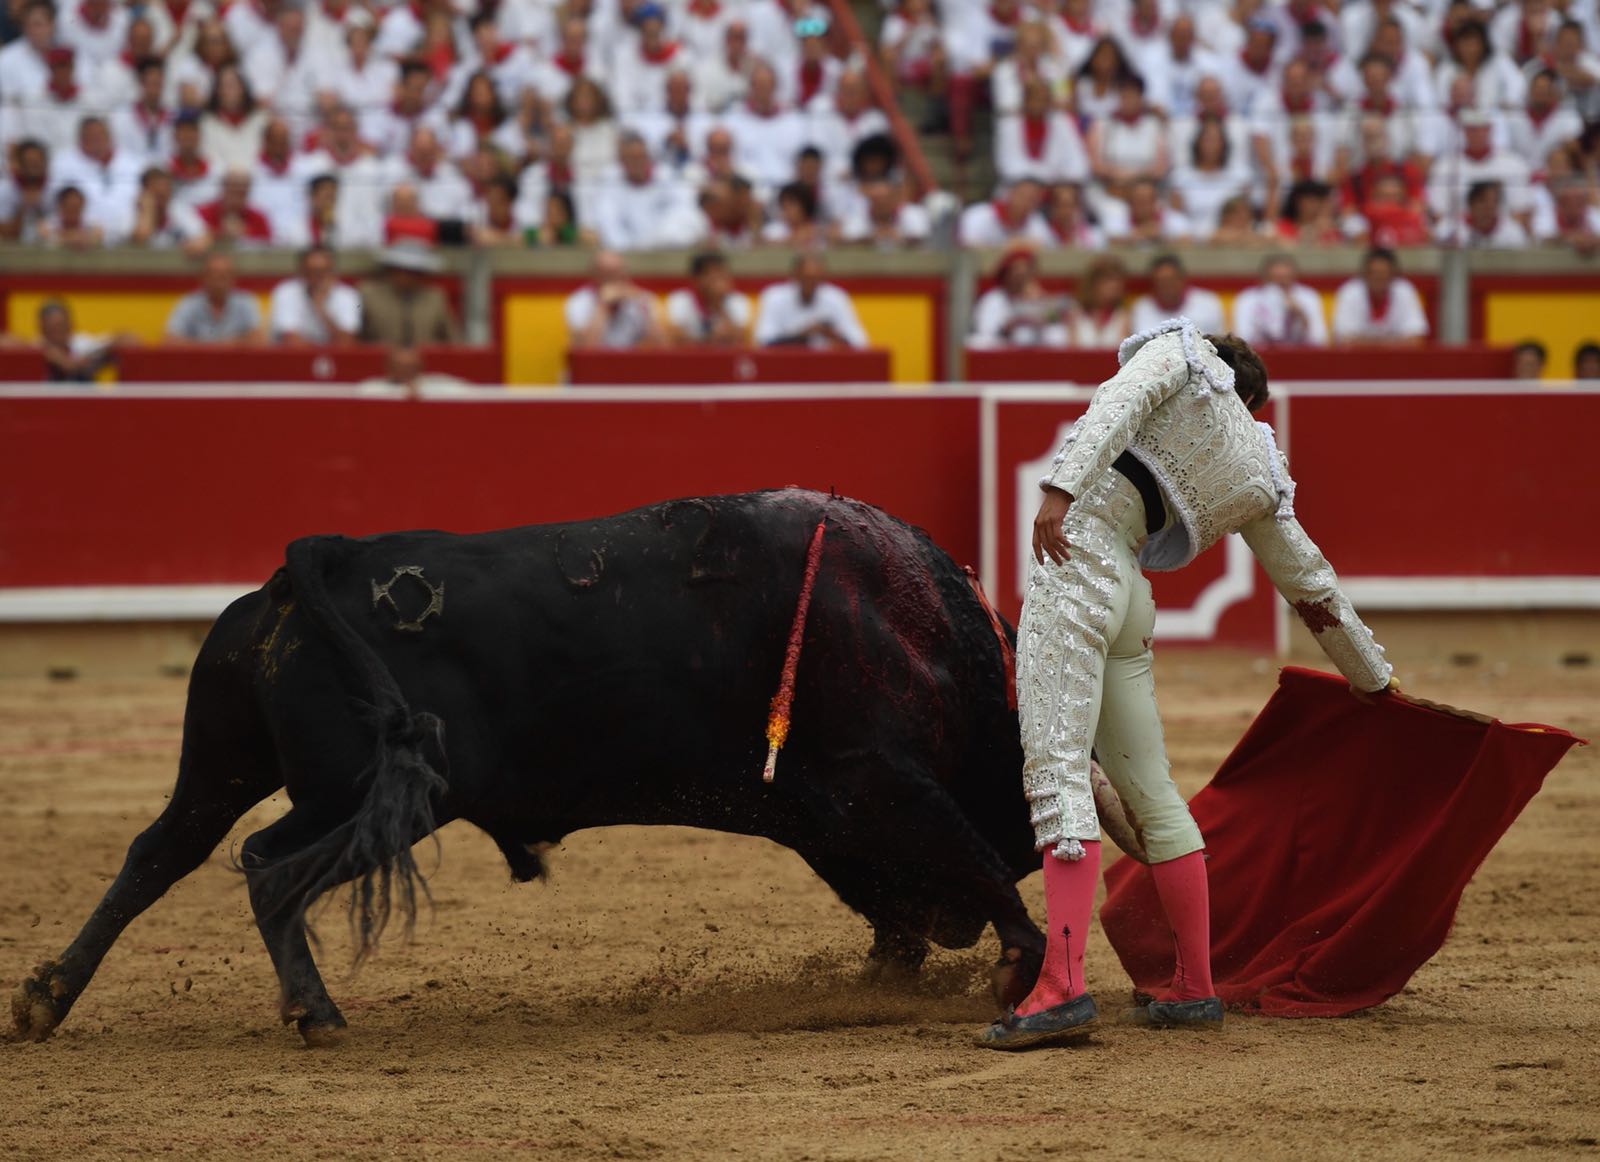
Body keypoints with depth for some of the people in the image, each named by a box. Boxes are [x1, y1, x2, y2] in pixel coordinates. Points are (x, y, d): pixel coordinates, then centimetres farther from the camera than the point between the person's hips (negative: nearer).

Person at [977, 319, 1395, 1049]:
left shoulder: (1181, 351, 12)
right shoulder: (1260, 477, 23)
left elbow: (1119, 404, -9)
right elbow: (1315, 588, 30)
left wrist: (1060, 488, -21)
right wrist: (1375, 680, 40)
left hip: (1076, 558, -6)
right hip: (1128, 598, 6)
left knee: (1056, 772, -14)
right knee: (1149, 790, 16)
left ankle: (1062, 988, -26)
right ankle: (1195, 989, 20)